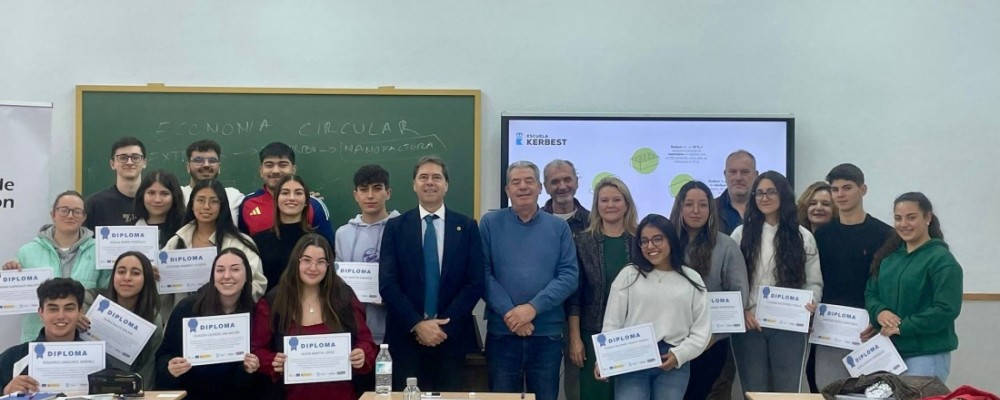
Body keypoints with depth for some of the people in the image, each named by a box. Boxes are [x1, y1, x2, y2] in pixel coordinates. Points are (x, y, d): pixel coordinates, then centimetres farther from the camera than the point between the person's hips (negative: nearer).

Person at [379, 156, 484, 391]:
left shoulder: (467, 227, 5)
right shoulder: (396, 227, 4)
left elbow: (475, 283, -1)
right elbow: (387, 284, -3)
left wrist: (444, 323, -11)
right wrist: (417, 324, -14)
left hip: (451, 335, 0)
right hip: (406, 336, 0)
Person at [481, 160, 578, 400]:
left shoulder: (559, 227, 7)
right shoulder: (490, 223, 4)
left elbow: (569, 276, -2)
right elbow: (483, 273, -4)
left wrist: (533, 307, -14)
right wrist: (508, 312, -15)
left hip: (548, 333, 1)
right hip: (502, 331, -1)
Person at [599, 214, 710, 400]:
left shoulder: (691, 279, 9)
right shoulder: (629, 275, 7)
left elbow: (702, 329, 6)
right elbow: (612, 322, 5)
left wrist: (679, 355, -8)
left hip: (674, 365, 1)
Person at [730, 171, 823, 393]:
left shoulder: (802, 237, 7)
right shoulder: (741, 234, 6)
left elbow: (814, 282, 5)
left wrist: (811, 302, -15)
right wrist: (742, 312, -9)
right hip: (748, 325, 0)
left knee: (787, 391, 4)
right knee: (754, 392, 7)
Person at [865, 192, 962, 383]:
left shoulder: (942, 260, -9)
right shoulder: (889, 256, 10)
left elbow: (947, 309, -17)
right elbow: (870, 293, 13)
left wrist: (902, 327, -18)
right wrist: (879, 312, -9)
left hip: (927, 355, -6)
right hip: (889, 351, 6)